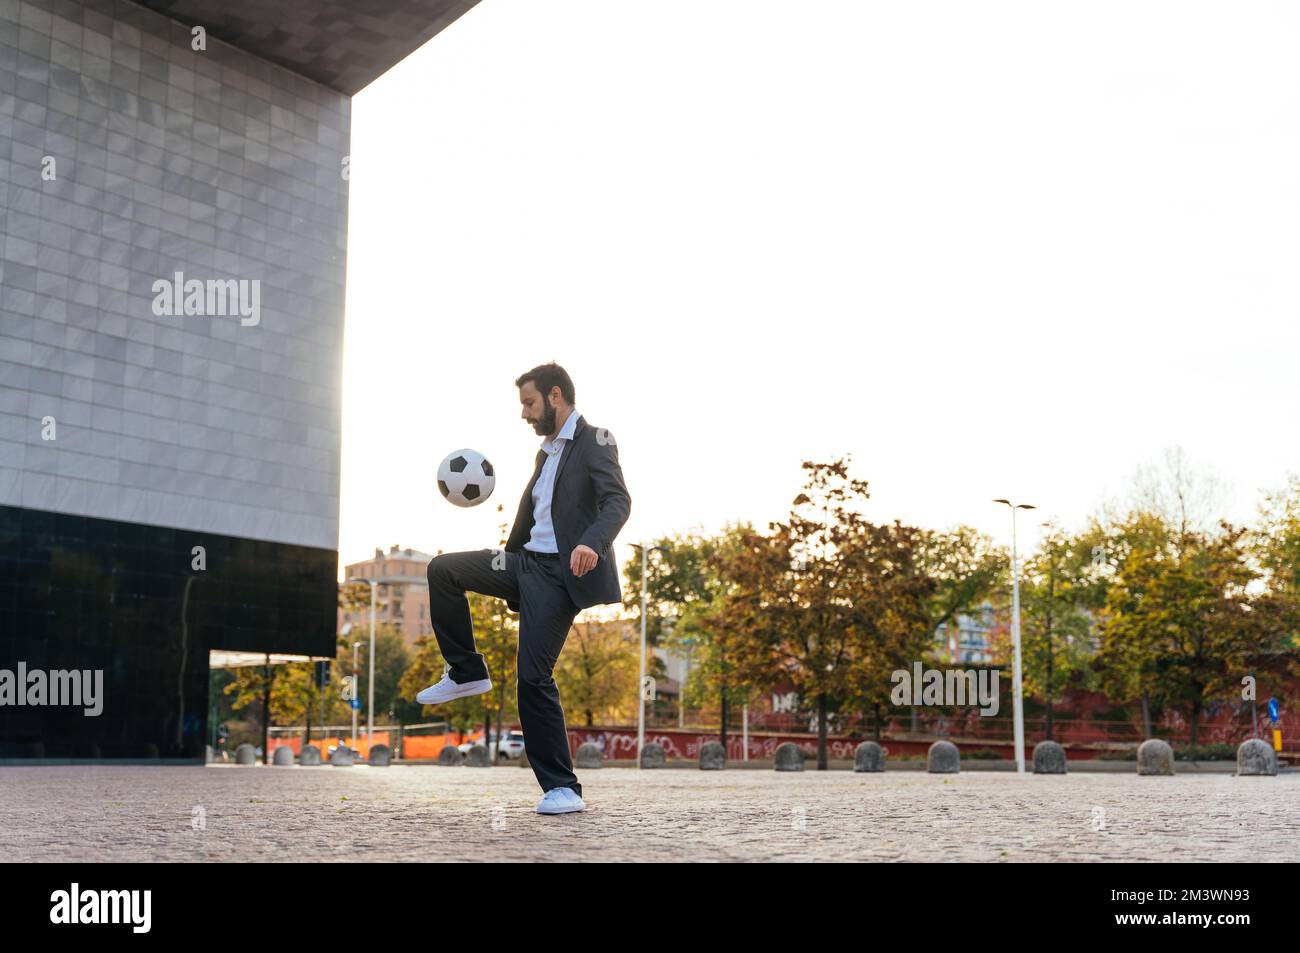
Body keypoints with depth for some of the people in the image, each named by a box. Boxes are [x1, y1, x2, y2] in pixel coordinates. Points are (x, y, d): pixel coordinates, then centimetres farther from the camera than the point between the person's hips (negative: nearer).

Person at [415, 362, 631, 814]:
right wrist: (504, 573, 29)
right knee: (442, 570, -8)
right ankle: (466, 673, 3)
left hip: (560, 573, -8)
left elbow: (617, 501, -20)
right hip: (526, 561, 8)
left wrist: (592, 543, -39)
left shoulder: (594, 441, -5)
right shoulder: (546, 452, 22)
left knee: (534, 676, -12)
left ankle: (562, 788, -3)